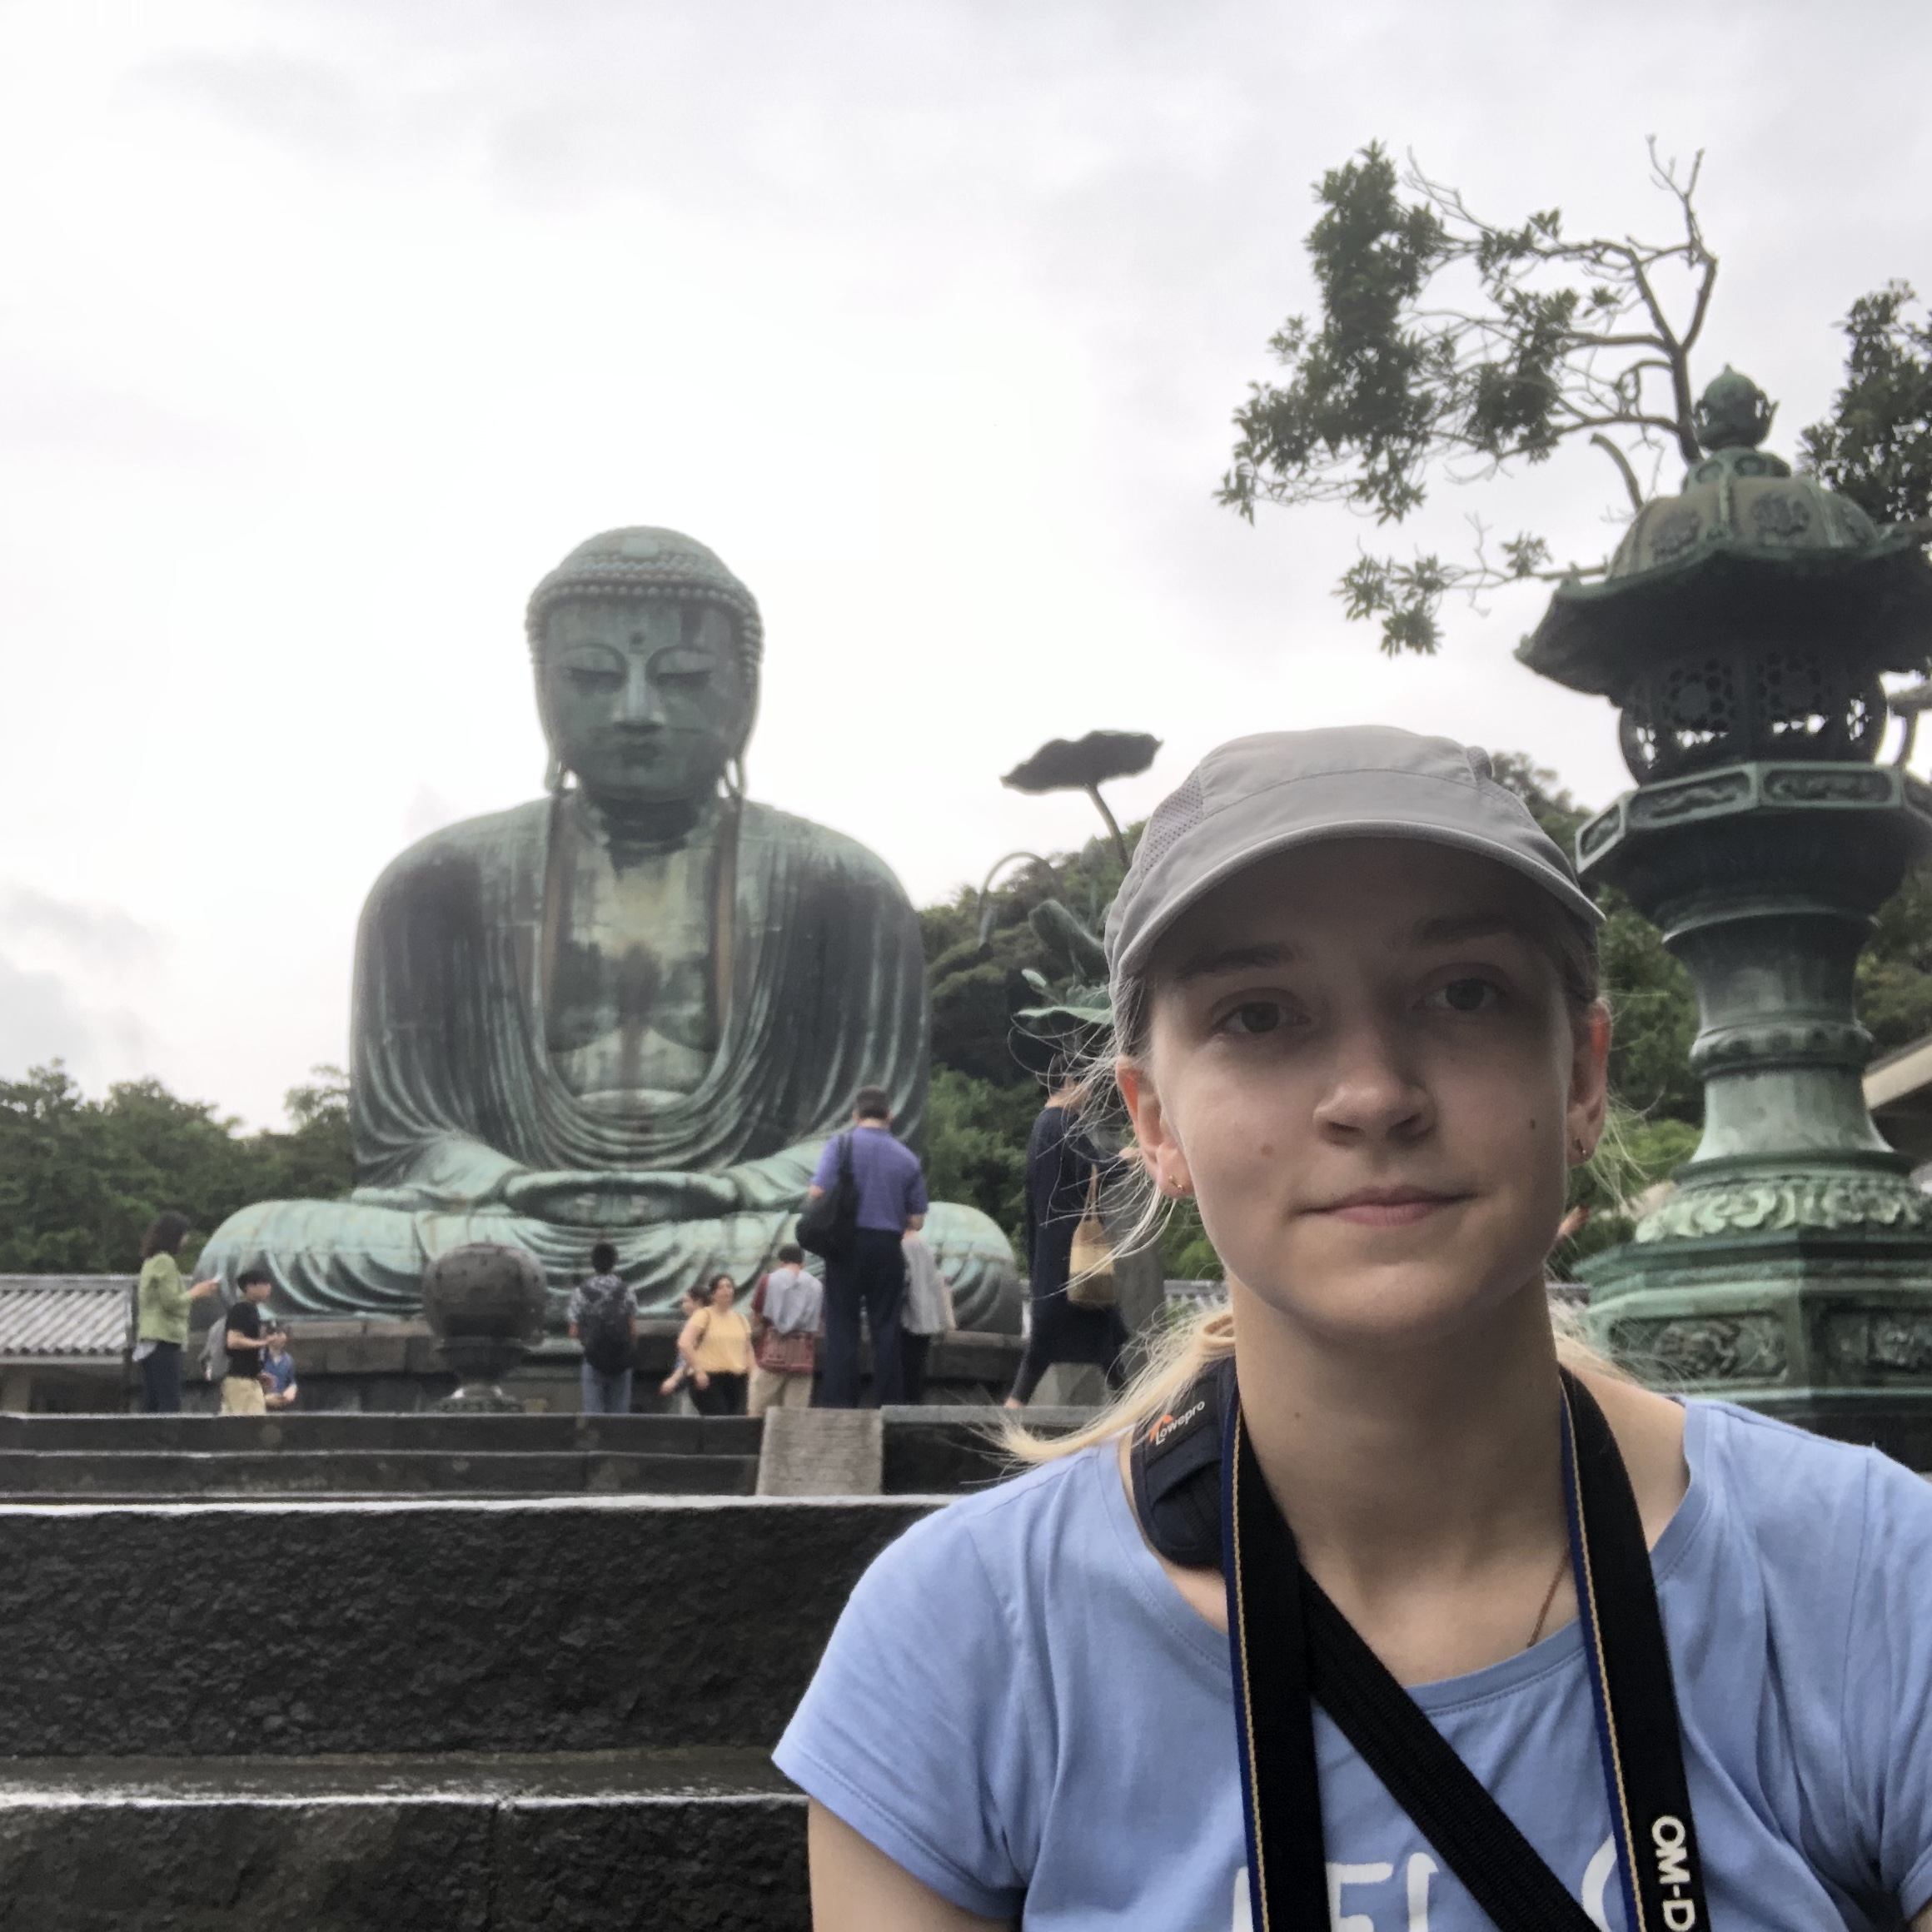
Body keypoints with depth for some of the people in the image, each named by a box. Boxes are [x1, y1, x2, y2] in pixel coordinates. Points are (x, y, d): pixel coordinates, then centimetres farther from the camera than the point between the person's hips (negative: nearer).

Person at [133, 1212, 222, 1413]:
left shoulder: (150, 1262, 18)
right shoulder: (165, 1261, -10)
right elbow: (171, 1302, -15)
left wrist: (195, 1292, 16)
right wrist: (196, 1293, -1)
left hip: (147, 1341, 9)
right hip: (164, 1339, -9)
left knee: (152, 1404, 7)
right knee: (170, 1404, -12)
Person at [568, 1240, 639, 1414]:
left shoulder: (581, 1292, -4)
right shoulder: (626, 1290, 0)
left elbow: (574, 1333, -2)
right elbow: (633, 1330, -2)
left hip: (594, 1360, -1)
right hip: (621, 1361, 1)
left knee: (593, 1413, 2)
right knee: (620, 1413, 6)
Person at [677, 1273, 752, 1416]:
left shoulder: (740, 1318, 16)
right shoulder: (704, 1315, -1)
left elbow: (748, 1350, 20)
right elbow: (684, 1343, -12)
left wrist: (752, 1377, 9)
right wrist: (698, 1371, -18)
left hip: (737, 1380, 5)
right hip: (709, 1379, -5)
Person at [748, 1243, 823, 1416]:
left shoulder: (769, 1280, 3)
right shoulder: (816, 1285, 9)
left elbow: (755, 1321, 6)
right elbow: (819, 1321, 7)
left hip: (772, 1355, -1)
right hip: (802, 1358, 2)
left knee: (757, 1412, 2)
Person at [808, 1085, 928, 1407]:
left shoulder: (842, 1144, -3)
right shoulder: (906, 1157, 5)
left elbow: (817, 1193, -13)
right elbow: (917, 1221, 7)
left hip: (847, 1245, -2)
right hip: (888, 1248, 2)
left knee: (842, 1326, 2)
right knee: (886, 1328, 7)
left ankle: (839, 1402, -2)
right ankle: (889, 1402, 5)